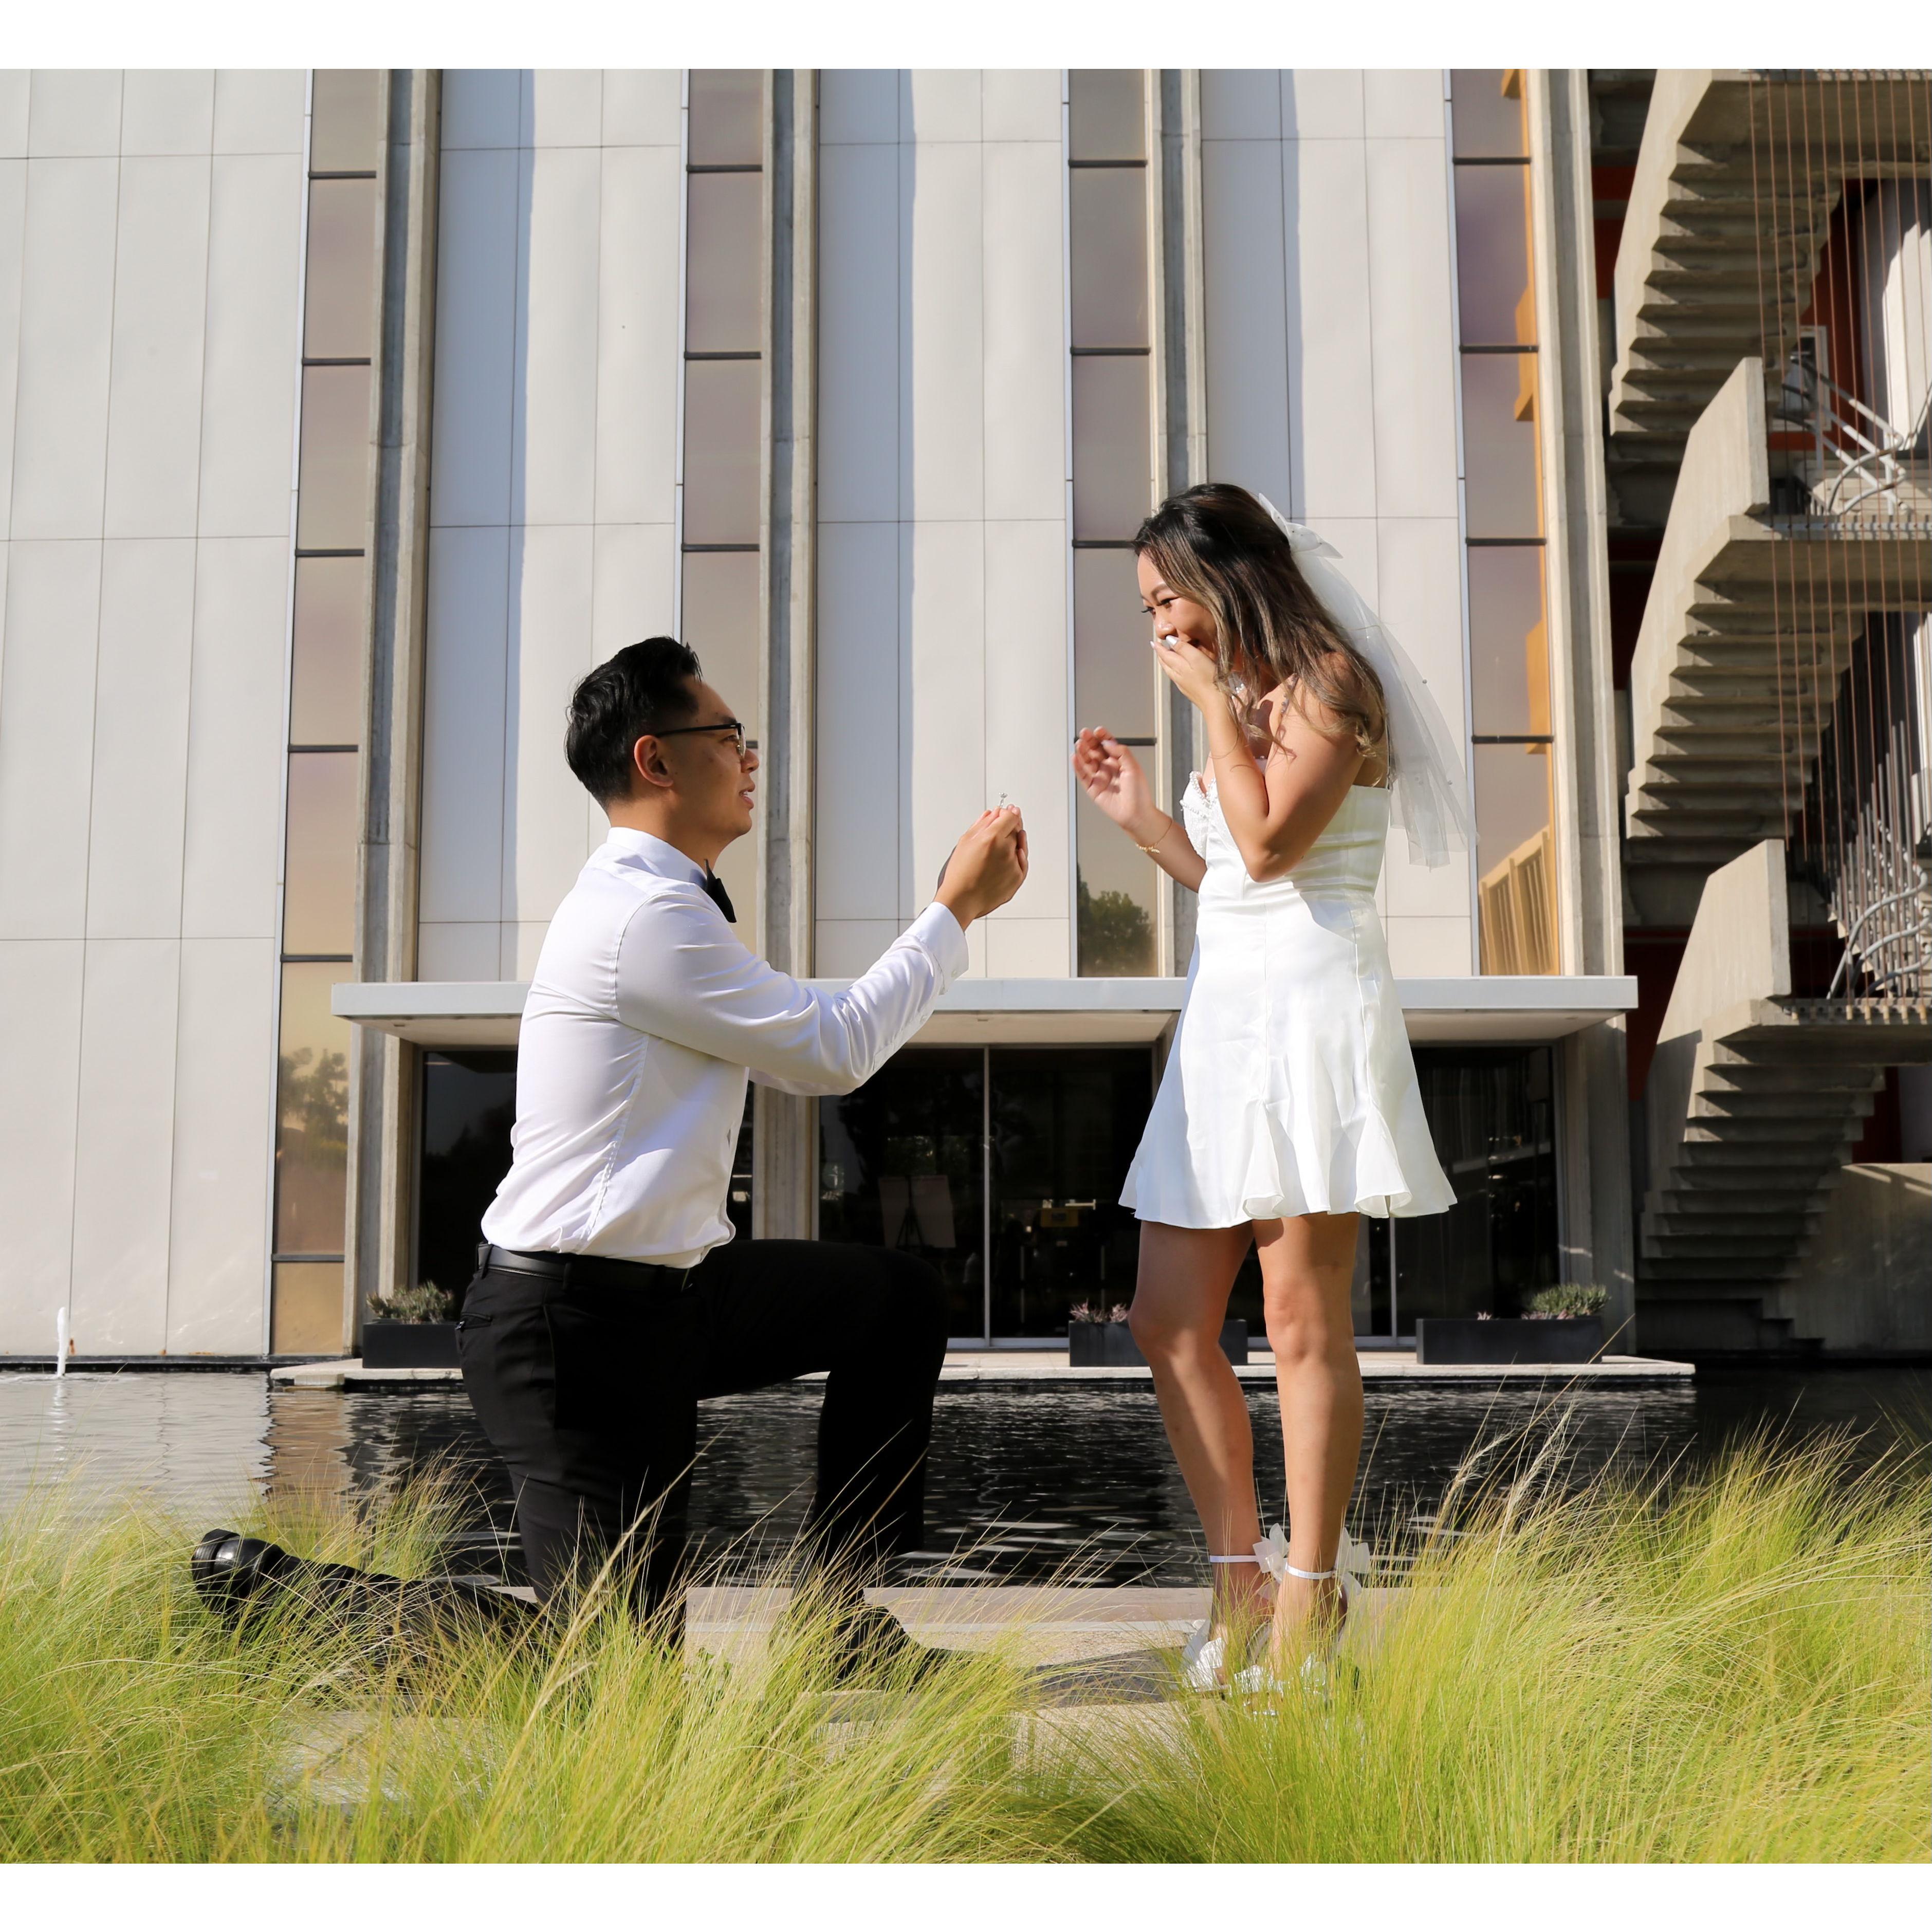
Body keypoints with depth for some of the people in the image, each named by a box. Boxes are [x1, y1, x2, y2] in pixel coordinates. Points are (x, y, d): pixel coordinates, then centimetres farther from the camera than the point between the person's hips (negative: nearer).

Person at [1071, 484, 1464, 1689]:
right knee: (1169, 1320, 3)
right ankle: (1240, 1579, 13)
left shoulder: (1330, 679, -3)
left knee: (1302, 1319, -6)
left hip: (1310, 1003, -9)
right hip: (1224, 1014, 9)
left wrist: (1215, 704, -7)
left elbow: (1271, 845, -16)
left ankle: (1309, 1602, 3)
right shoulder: (1248, 700, 22)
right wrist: (1141, 818, 15)